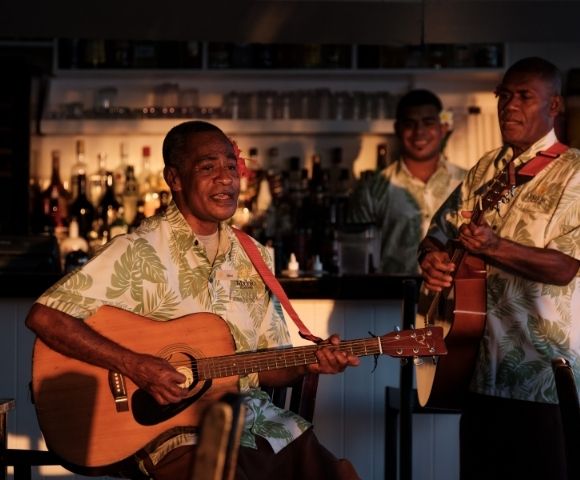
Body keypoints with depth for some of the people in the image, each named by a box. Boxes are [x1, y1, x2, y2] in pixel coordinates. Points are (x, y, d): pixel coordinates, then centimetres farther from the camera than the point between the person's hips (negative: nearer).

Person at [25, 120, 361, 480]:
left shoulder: (253, 257, 12)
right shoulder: (139, 252, -7)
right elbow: (44, 316, -15)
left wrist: (309, 363, -5)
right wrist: (135, 366, -21)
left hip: (258, 420, 6)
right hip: (176, 428, -6)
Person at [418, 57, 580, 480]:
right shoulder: (485, 170, 13)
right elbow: (439, 232, 17)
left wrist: (497, 248, -30)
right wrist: (432, 259, -6)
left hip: (542, 372, -6)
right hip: (480, 362, 6)